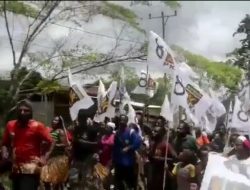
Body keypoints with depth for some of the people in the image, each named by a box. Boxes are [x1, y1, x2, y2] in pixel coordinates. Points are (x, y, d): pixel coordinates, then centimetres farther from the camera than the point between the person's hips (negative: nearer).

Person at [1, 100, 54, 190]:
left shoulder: (38, 126, -4)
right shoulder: (10, 125, 8)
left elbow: (51, 142, -3)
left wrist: (45, 158, -13)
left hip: (31, 169, -5)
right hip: (16, 168, 6)